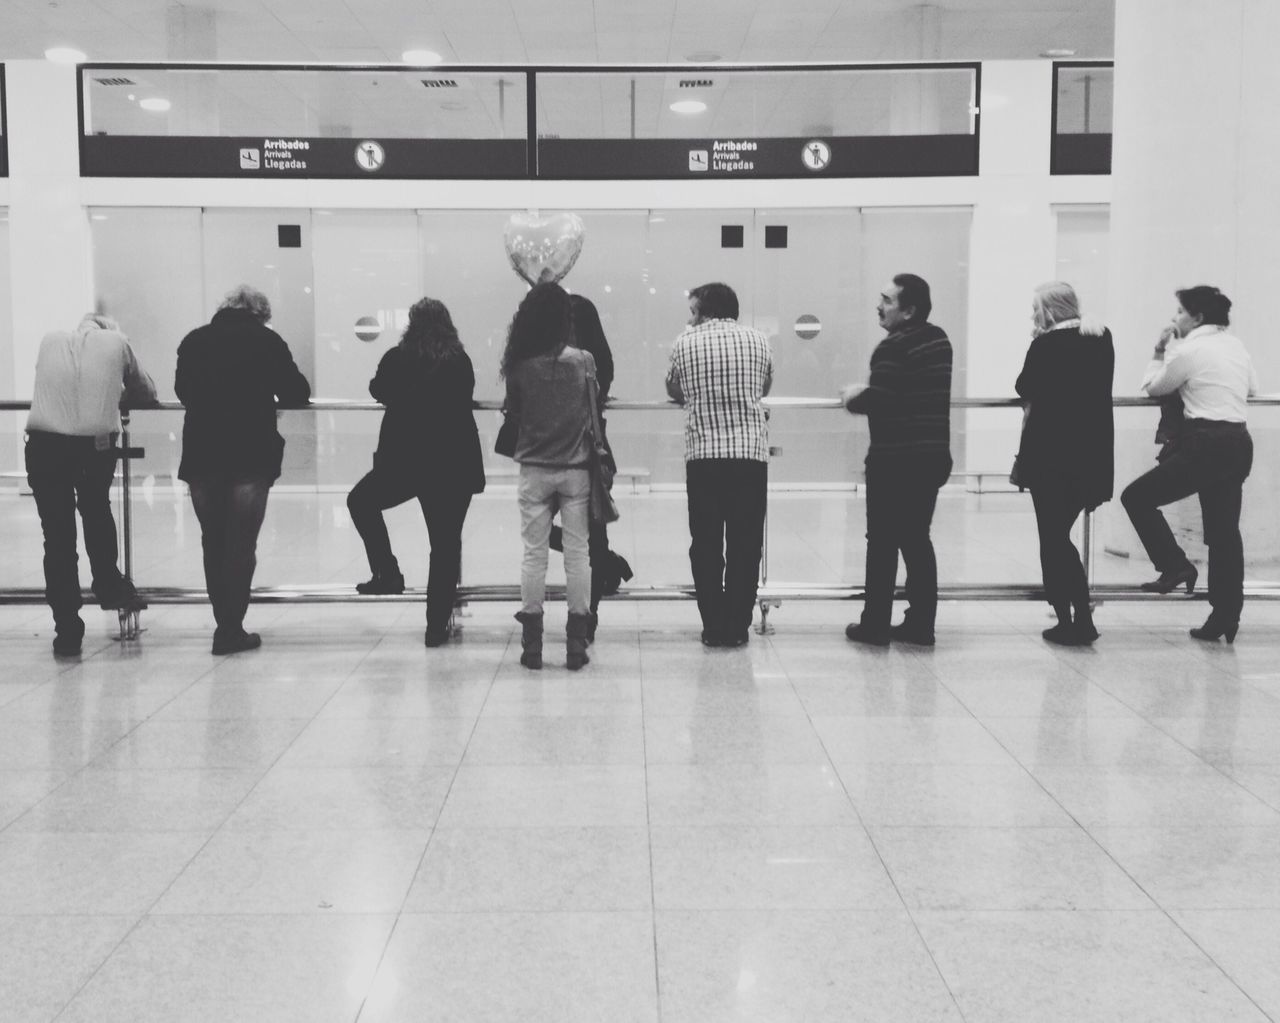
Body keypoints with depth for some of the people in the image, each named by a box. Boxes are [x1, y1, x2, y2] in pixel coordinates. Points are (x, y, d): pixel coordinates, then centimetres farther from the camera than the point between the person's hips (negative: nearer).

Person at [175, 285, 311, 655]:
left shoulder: (194, 340, 7)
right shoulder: (267, 341, -1)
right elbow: (297, 395, 4)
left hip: (201, 457, 3)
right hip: (251, 457, -3)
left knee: (213, 542, 15)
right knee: (241, 545, 3)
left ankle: (225, 623, 19)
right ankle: (232, 630, 3)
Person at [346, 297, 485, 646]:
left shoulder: (398, 358, -4)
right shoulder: (461, 362, -3)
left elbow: (378, 390, 14)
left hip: (404, 461, -1)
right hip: (454, 464, 1)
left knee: (361, 502, 24)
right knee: (446, 543, 7)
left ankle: (387, 574, 15)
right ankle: (437, 625, 8)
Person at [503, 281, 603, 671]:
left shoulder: (521, 366, -7)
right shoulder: (584, 361, -6)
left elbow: (513, 411, 4)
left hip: (534, 470, 0)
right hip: (576, 470, 0)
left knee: (534, 554, 6)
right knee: (577, 553, 6)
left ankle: (531, 642, 9)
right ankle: (576, 642, 9)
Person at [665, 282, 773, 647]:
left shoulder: (685, 343, 3)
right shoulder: (758, 341, 7)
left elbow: (674, 392, 14)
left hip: (703, 455, -1)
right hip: (751, 453, 1)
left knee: (706, 545, 7)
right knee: (745, 545, 6)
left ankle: (713, 627, 8)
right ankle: (737, 627, 9)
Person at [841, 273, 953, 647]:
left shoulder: (894, 348, -15)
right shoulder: (939, 340, 11)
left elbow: (875, 402, -21)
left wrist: (853, 397, 0)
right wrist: (869, 391, 14)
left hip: (896, 460, -8)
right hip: (933, 456, 8)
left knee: (883, 542, 1)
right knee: (916, 539, 13)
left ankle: (875, 625, 6)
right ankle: (920, 625, 14)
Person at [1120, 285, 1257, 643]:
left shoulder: (1188, 350, -8)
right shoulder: (1236, 346, 14)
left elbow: (1153, 388, 5)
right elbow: (1252, 388, 27)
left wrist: (1159, 351, 16)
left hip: (1206, 445, -8)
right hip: (1240, 445, 8)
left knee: (1137, 497, 2)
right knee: (1224, 531, 10)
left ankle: (1175, 566, 0)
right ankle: (1226, 617, 12)